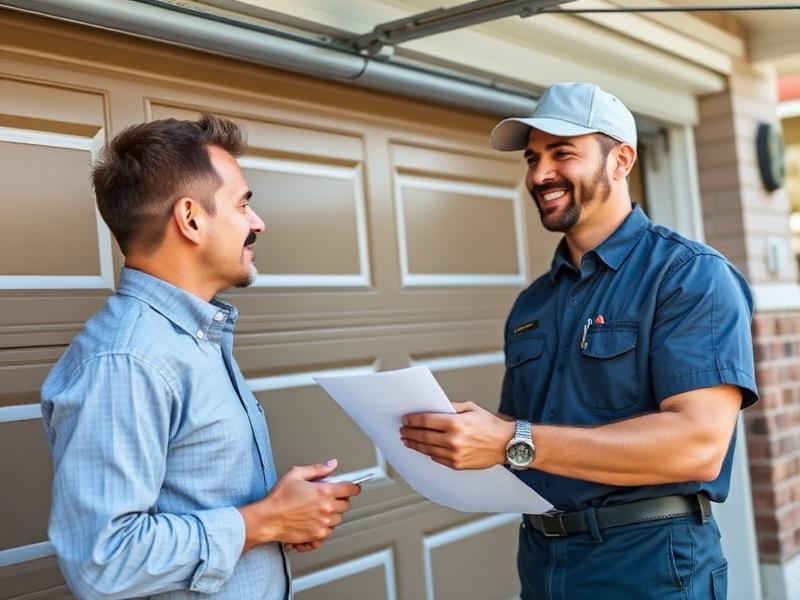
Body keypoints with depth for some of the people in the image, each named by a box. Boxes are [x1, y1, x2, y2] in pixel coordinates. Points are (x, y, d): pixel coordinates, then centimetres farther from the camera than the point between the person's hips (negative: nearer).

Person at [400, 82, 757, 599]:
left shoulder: (690, 275, -11)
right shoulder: (531, 304, 11)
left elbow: (699, 443, -22)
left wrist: (513, 443, -26)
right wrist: (460, 435, -7)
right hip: (540, 558, 6)